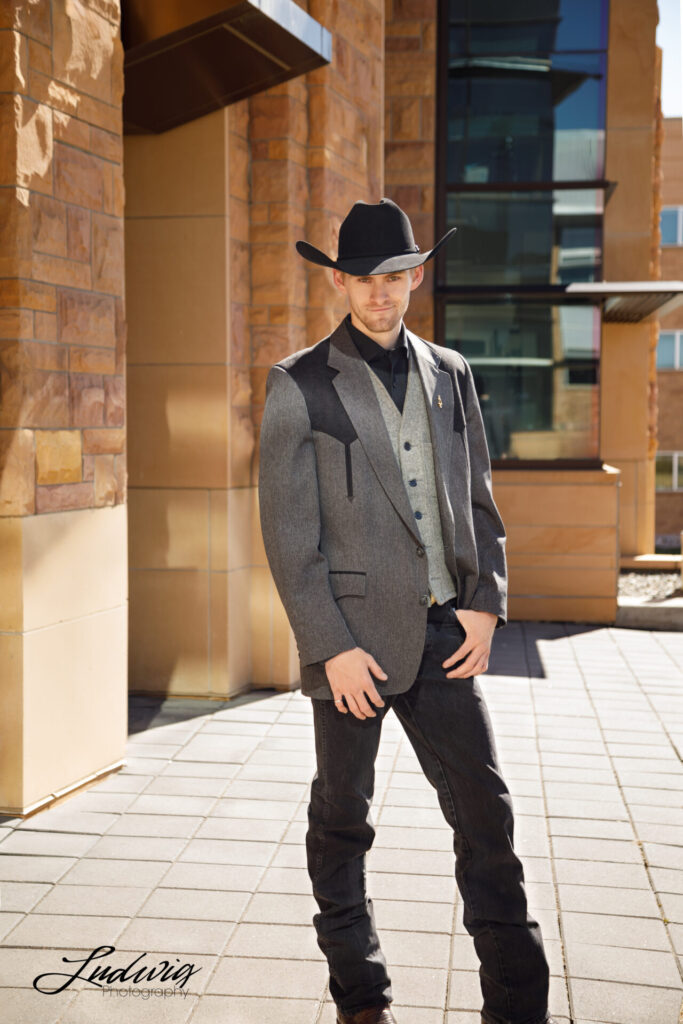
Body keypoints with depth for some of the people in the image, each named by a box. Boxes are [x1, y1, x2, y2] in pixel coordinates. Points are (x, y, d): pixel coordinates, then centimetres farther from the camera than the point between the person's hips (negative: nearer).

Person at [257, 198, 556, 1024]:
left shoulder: (449, 374, 10)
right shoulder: (299, 385, -4)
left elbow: (478, 499, 14)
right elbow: (288, 531, -8)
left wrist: (486, 601, 1)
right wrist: (331, 647, -13)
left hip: (442, 635, 4)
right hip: (354, 637, -3)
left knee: (485, 810, 4)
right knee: (341, 820, 10)